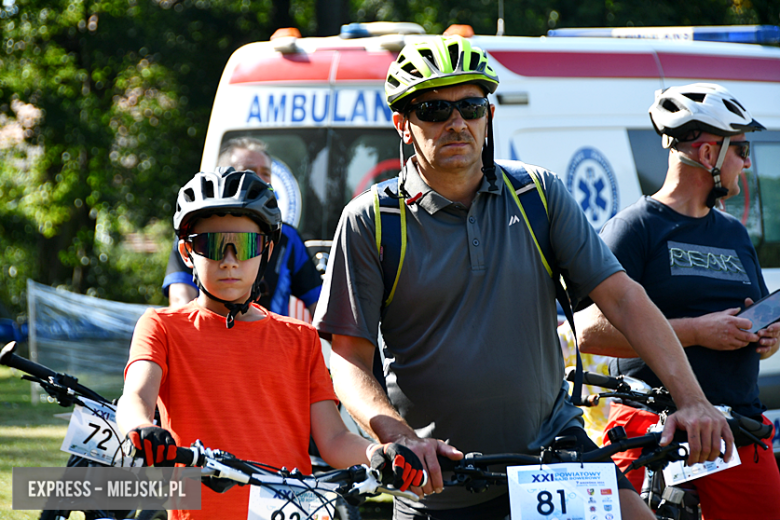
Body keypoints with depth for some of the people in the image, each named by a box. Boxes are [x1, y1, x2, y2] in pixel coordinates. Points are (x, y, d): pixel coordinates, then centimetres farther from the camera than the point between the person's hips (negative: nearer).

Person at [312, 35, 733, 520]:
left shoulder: (539, 193, 3)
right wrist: (402, 439, -25)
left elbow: (622, 297, -2)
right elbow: (351, 358, -6)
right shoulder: (370, 222, -3)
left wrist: (693, 401, -15)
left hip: (550, 445, 1)